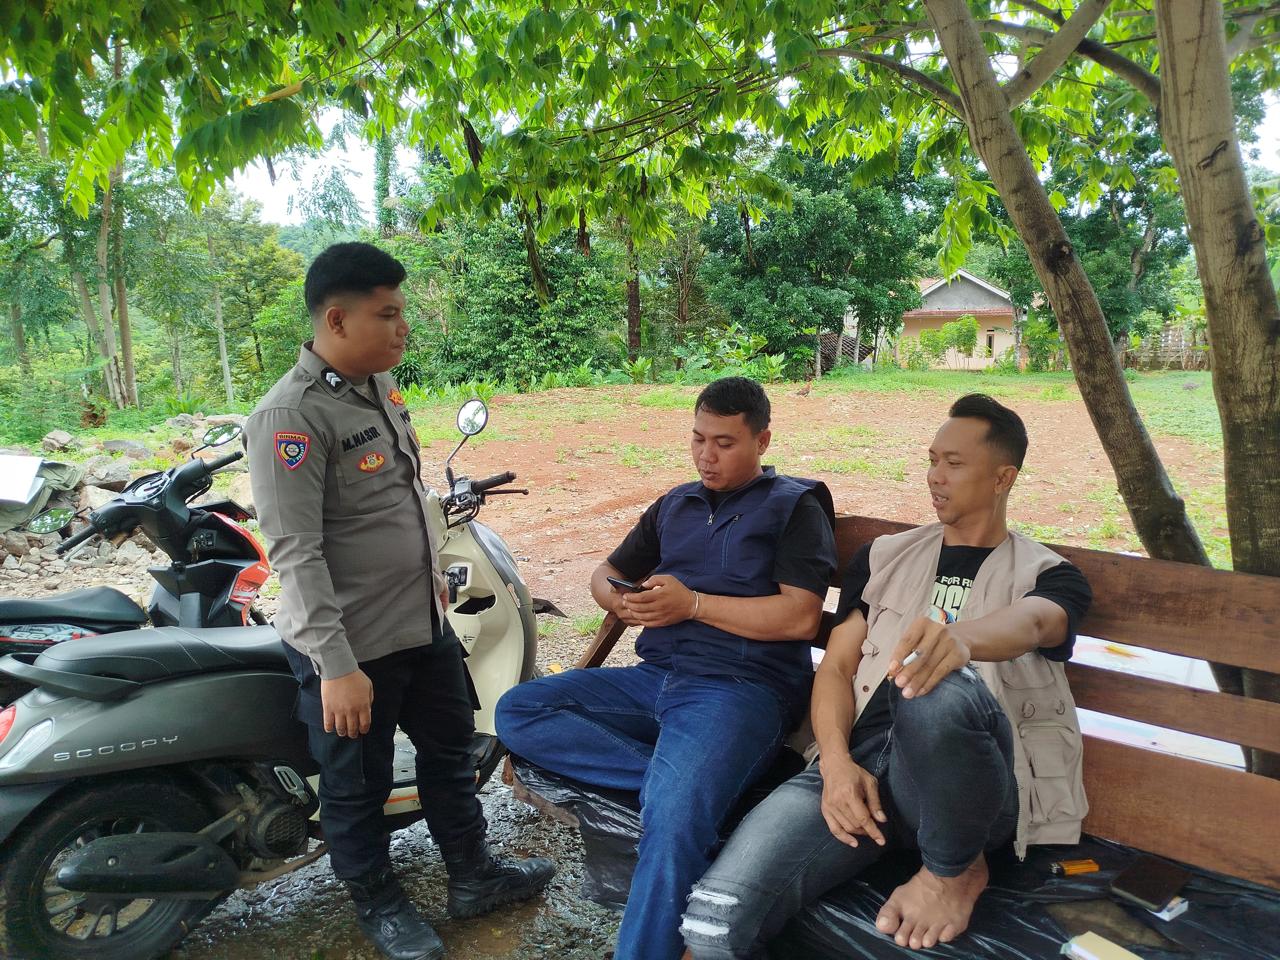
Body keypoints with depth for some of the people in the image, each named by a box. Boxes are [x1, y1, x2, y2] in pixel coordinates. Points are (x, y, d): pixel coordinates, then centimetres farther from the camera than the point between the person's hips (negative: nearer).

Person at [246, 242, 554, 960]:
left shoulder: (381, 386, 5)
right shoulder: (291, 415, -22)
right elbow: (296, 553, -25)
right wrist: (335, 665, -26)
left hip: (425, 623, 8)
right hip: (353, 646, -8)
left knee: (451, 748, 21)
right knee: (359, 783, 13)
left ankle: (473, 875, 42)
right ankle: (378, 901, 37)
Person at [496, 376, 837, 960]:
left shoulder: (794, 506, 5)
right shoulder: (674, 506, 23)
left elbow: (800, 618, -7)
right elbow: (606, 574, 27)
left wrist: (692, 603, -10)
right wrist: (620, 600, 2)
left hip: (742, 685, -7)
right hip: (656, 677, 7)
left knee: (672, 822, -34)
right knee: (516, 713, -10)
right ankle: (692, 782, -18)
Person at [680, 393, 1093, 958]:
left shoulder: (1049, 576, 10)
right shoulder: (885, 556, 19)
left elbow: (1030, 622, -16)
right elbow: (837, 666, 11)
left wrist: (961, 637, -41)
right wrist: (836, 762, -10)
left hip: (968, 787, 0)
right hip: (862, 763, 1)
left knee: (937, 689, -38)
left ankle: (955, 871, -9)